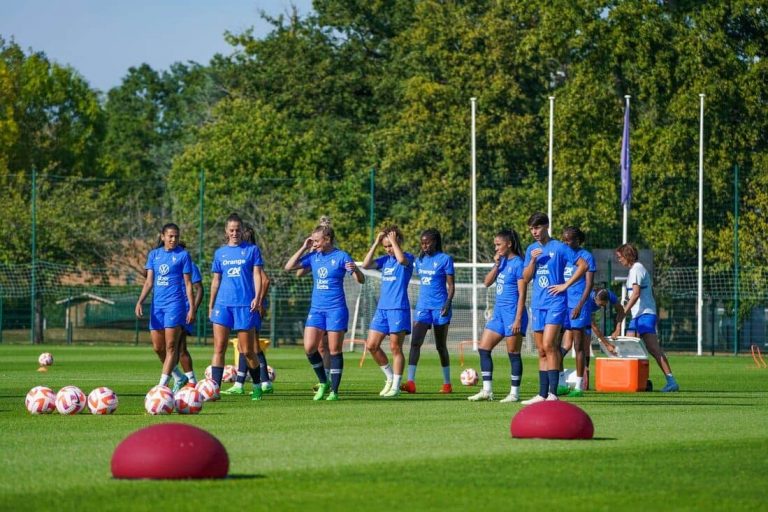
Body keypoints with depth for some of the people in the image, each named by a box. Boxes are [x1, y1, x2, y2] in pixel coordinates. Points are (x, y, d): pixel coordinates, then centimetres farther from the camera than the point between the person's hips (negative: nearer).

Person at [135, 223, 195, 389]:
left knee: (171, 346, -9)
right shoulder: (154, 254, 12)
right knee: (158, 347, 7)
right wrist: (140, 301, -2)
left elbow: (188, 283, 0)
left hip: (175, 303, -5)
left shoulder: (183, 255, 1)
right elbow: (149, 281, 10)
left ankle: (162, 385, -11)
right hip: (157, 304, 5)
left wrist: (192, 308, -5)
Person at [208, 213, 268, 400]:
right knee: (219, 348, -7)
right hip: (223, 304, 2)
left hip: (245, 305, -2)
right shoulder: (220, 253, 13)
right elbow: (216, 280, 17)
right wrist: (211, 305, 15)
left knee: (248, 351, 3)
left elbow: (257, 275, 0)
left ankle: (257, 386, 21)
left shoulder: (252, 249, 5)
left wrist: (257, 297, -13)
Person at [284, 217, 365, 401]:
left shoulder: (341, 257, -6)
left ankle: (334, 390, 6)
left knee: (335, 350, -1)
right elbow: (289, 267, 6)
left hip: (336, 309, -5)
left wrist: (355, 270, -28)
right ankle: (323, 382, 13)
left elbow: (361, 280, -6)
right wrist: (304, 248, 1)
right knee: (309, 348, -6)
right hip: (316, 308, 5)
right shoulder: (313, 256, 8)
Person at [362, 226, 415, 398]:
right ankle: (390, 377, 19)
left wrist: (393, 240, -17)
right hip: (382, 308, 7)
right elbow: (366, 264, 1)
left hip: (399, 309, -7)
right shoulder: (385, 260, 13)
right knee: (371, 345, 3)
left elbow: (402, 259, -28)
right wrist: (375, 244, -1)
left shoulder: (408, 258, -4)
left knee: (395, 347, -4)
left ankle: (396, 386, 3)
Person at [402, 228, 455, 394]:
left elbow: (451, 285, -6)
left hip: (439, 308, -4)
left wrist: (448, 303, -18)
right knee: (415, 342, -12)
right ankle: (410, 382, -19)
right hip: (423, 307, 4)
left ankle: (447, 383, 17)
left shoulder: (444, 259, -5)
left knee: (441, 346, 5)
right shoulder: (420, 260, 11)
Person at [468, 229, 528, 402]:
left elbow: (522, 294, -14)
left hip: (512, 313, -9)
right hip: (499, 312, 9)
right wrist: (496, 264, -2)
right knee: (483, 348, 6)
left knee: (513, 353, -2)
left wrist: (518, 319, -18)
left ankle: (514, 393, 6)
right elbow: (487, 282, 10)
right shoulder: (502, 261, 12)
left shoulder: (518, 263, -12)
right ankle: (487, 391, 9)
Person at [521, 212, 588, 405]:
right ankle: (543, 394, 11)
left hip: (555, 303, -6)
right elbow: (526, 278, 8)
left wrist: (566, 285, -10)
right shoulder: (531, 249, 12)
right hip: (538, 304, 6)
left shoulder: (559, 247, -5)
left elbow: (583, 266, -7)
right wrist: (533, 260, -8)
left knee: (548, 346, -17)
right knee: (542, 351, 8)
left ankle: (553, 394, -18)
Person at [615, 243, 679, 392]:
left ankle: (671, 381, -22)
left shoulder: (636, 269, -9)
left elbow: (636, 293, -19)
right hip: (638, 315, 11)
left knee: (653, 349, -16)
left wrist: (624, 312, -21)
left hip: (644, 314, -11)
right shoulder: (638, 268, 20)